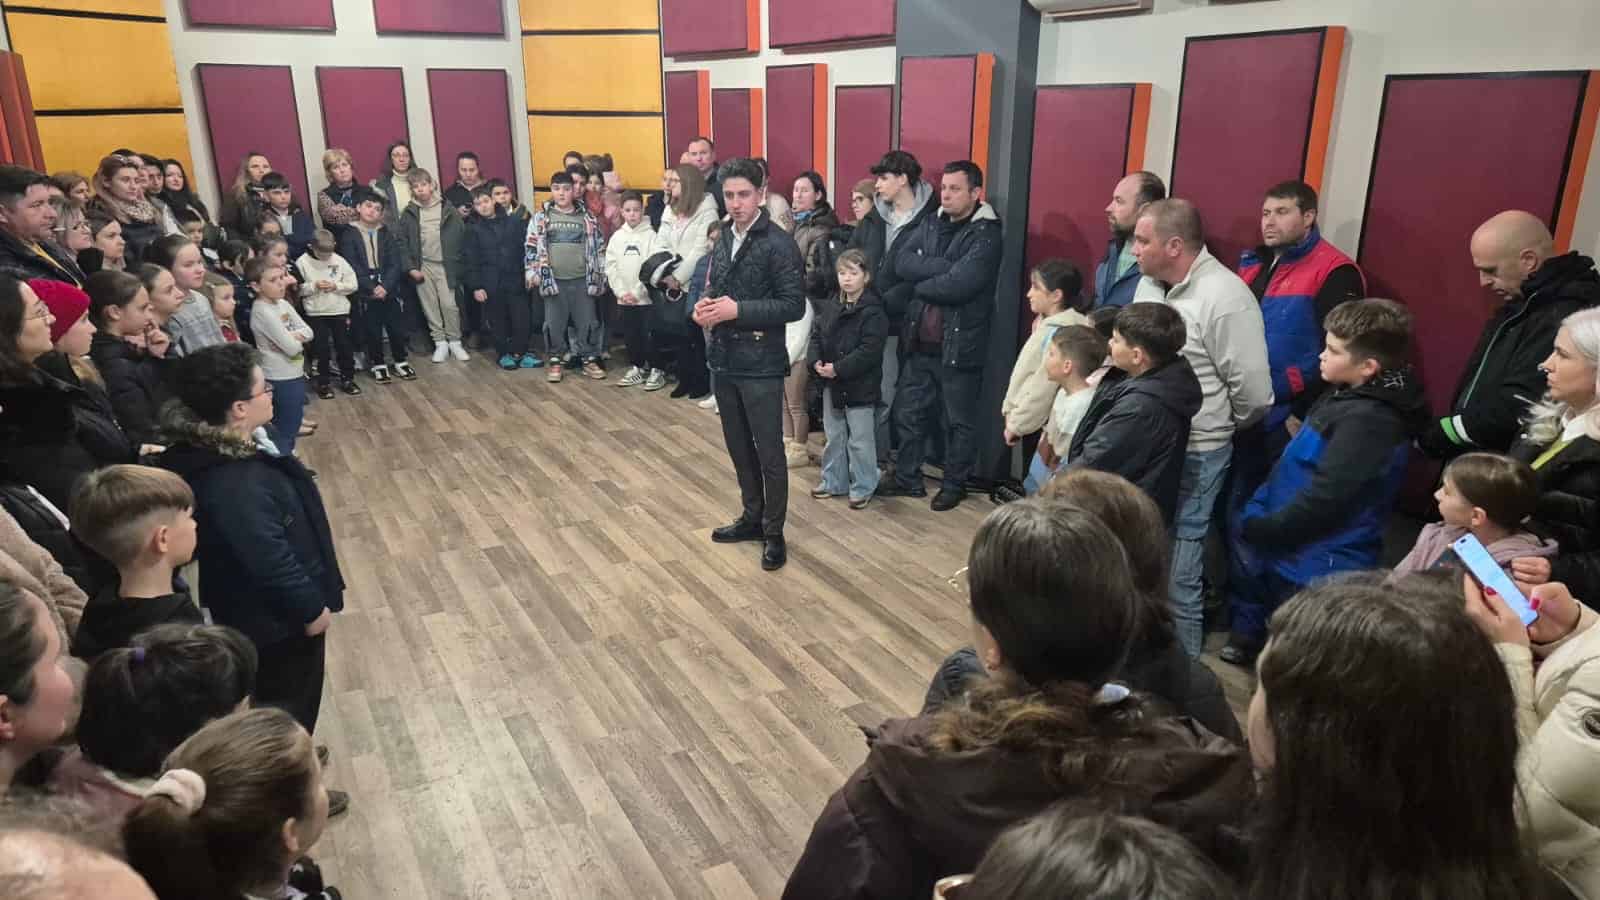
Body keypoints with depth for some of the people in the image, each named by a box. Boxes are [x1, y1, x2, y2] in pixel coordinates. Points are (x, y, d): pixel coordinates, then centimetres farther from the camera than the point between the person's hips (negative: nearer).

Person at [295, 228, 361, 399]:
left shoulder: (339, 261, -1)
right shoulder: (303, 262, -5)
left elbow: (352, 285, 0)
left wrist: (336, 286, -15)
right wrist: (314, 286, -18)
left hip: (340, 311, 2)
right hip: (315, 313, -2)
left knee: (345, 347, 8)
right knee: (321, 349, 4)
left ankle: (347, 379, 22)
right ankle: (324, 383, 15)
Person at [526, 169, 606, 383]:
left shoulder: (587, 217, 6)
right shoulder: (541, 217, 5)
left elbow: (599, 247, 9)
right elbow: (531, 247, 5)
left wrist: (600, 275, 6)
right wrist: (531, 273, -3)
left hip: (582, 279, 0)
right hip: (553, 280, 0)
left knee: (587, 321, 3)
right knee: (554, 323, 5)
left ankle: (589, 360, 15)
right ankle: (556, 361, 17)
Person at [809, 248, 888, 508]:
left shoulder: (872, 311, -14)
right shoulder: (830, 306, 7)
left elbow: (869, 350, -21)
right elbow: (816, 335, 10)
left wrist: (839, 368, -23)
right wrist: (816, 361, -9)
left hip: (859, 385, -7)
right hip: (831, 384, 7)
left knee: (860, 440, 2)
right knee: (834, 436, 17)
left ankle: (863, 487, 14)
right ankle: (834, 482, 30)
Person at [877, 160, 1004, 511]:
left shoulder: (986, 235, -12)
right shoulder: (929, 224, 8)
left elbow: (958, 285, -24)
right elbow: (901, 262, -6)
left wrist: (918, 284, -8)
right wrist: (943, 266, -18)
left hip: (959, 345, -6)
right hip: (919, 341, 6)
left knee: (958, 421, 9)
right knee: (909, 414, 15)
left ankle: (954, 485, 25)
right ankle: (907, 478, 30)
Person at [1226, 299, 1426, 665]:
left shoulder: (1368, 420, -24)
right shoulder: (1348, 396, 8)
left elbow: (1323, 499, -27)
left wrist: (1257, 531, -17)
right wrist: (1253, 520, 9)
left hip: (1315, 567, -10)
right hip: (1291, 550, 10)